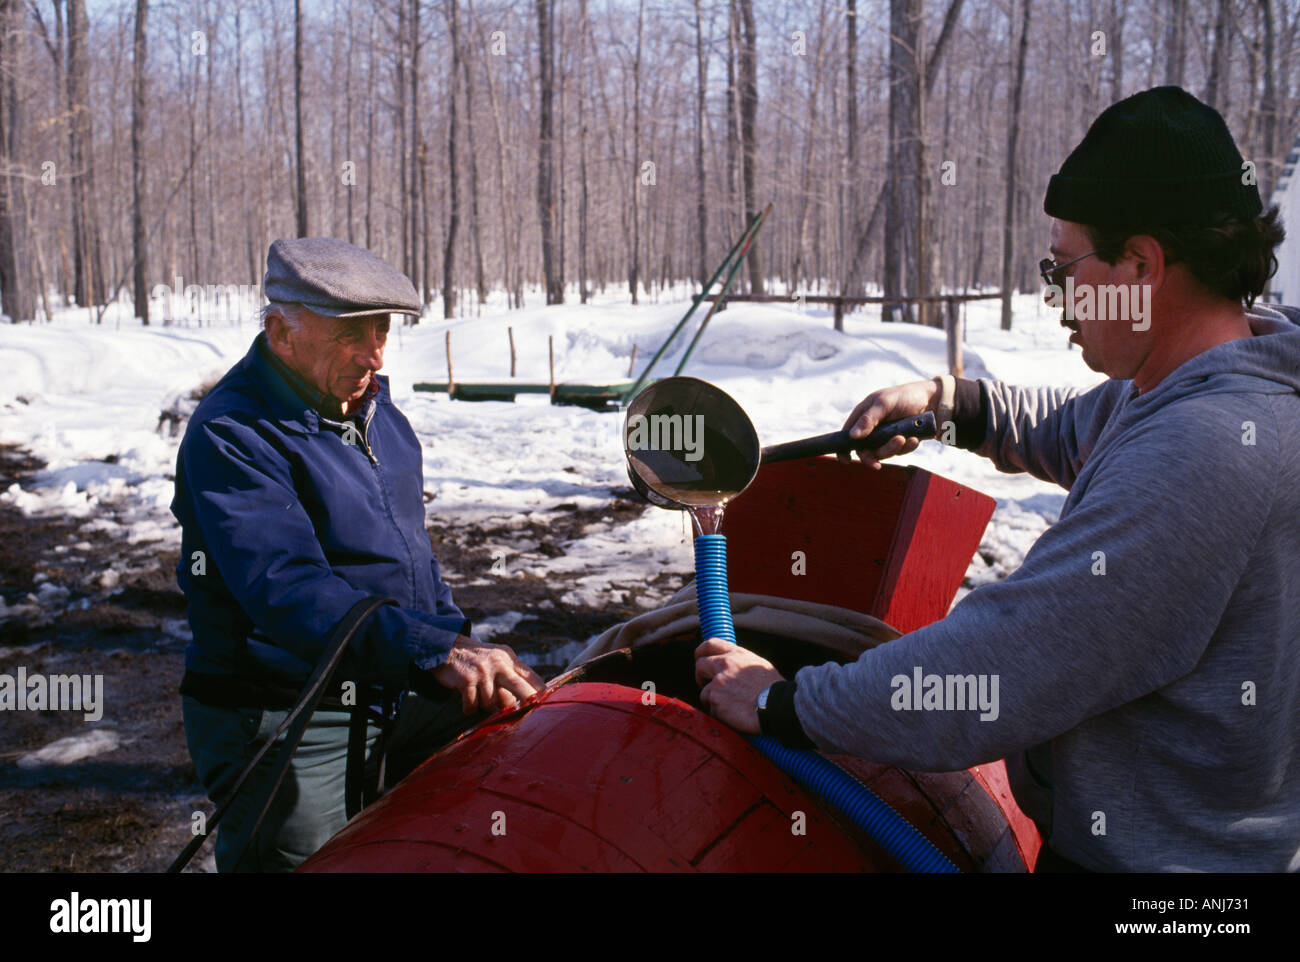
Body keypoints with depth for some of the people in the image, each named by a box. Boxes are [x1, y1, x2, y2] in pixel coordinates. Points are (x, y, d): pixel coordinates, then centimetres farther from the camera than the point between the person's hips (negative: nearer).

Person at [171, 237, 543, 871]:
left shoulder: (372, 405, 10)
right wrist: (437, 653, -39)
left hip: (394, 695, 8)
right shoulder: (231, 436, -17)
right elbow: (287, 591, -30)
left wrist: (460, 642, 8)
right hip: (285, 725, -8)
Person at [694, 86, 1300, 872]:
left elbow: (993, 679, -32)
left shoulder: (1199, 456, -32)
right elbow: (1069, 431, 24)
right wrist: (946, 402, 9)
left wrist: (780, 703, -21)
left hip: (1149, 853, -9)